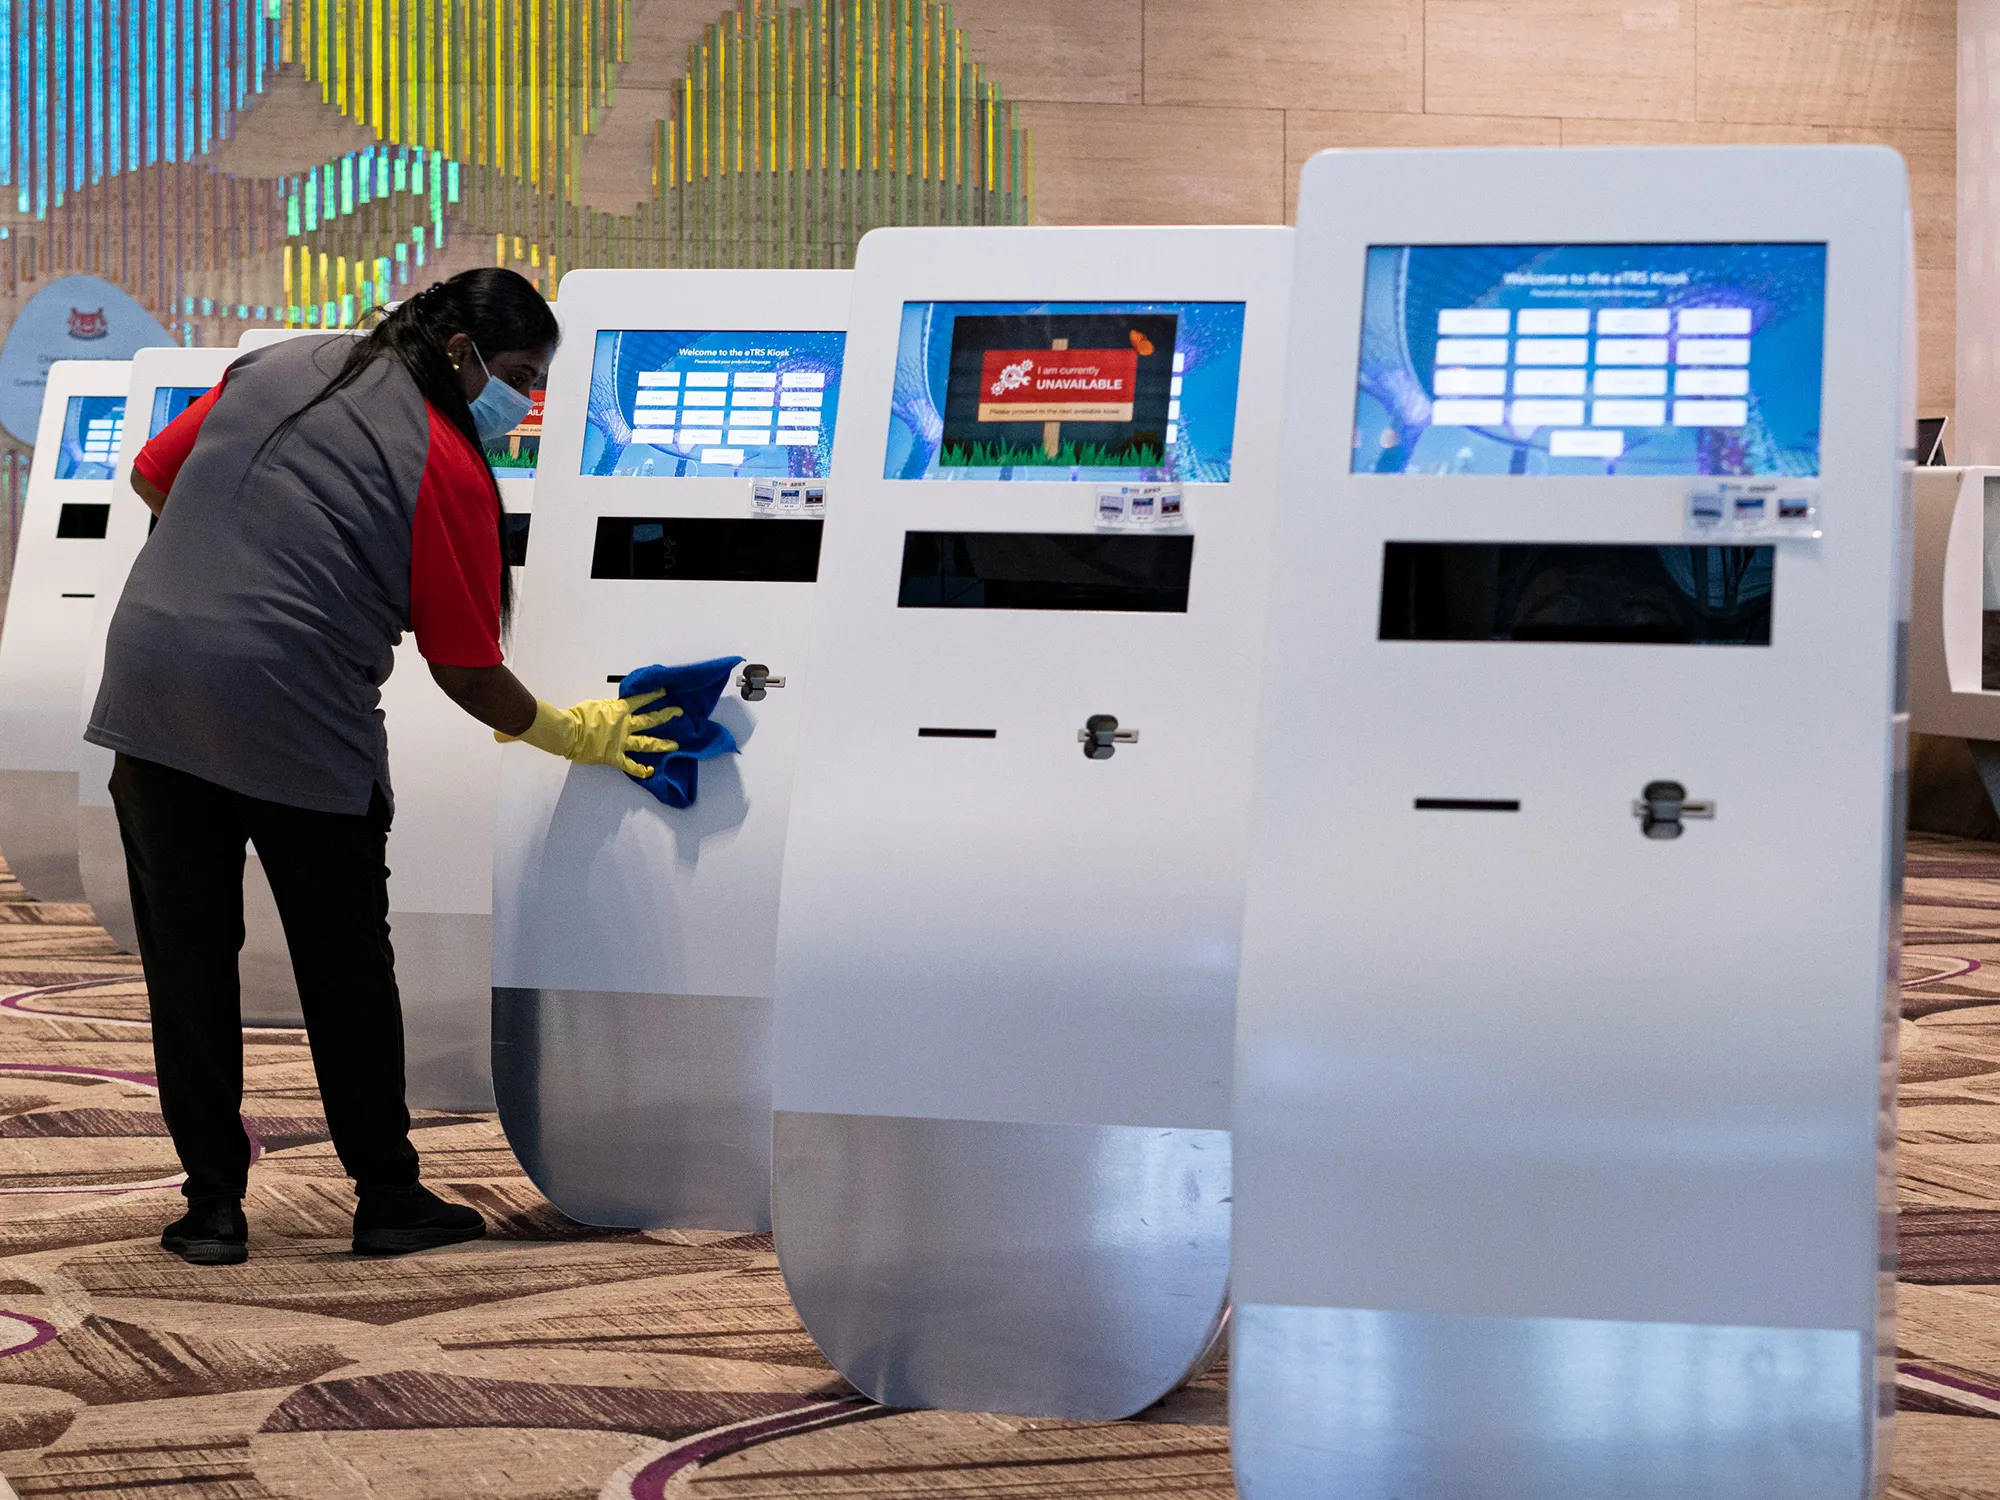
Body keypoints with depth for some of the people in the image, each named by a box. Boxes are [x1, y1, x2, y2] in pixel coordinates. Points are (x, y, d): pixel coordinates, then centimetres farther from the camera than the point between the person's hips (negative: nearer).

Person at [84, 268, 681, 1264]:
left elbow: (151, 478, 19)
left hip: (149, 686, 5)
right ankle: (389, 1200, 18)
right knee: (344, 968, 10)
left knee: (187, 961, 10)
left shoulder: (275, 366, 13)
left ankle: (212, 1207, 14)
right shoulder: (449, 469, -3)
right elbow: (466, 673, -1)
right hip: (299, 720, -4)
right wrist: (567, 732, 14)